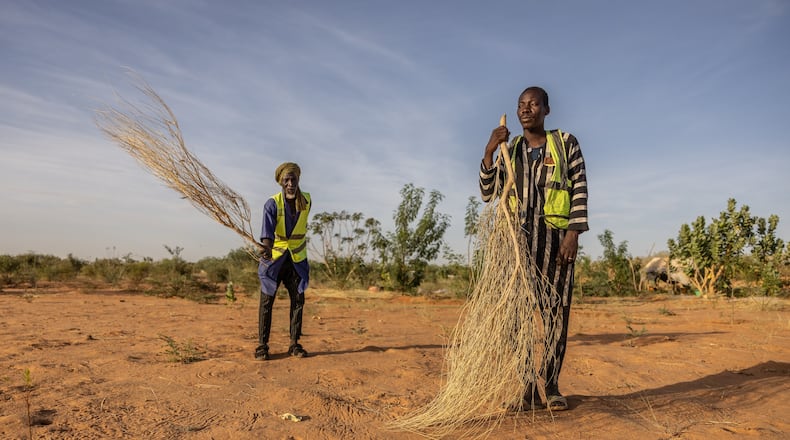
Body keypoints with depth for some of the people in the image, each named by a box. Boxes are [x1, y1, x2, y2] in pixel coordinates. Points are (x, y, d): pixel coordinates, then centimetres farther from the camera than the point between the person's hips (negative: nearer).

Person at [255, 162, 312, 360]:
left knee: (298, 300, 4)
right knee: (267, 301, -3)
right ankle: (262, 345, 6)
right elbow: (267, 230, -33)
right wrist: (266, 248, -50)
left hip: (297, 258, 3)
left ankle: (294, 344, 14)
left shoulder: (306, 201, -4)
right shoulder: (272, 204, -17)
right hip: (274, 257, -3)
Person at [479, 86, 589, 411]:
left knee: (557, 309, 0)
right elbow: (488, 193, 7)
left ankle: (550, 384, 12)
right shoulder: (510, 150, 15)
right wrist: (489, 152, -3)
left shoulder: (565, 143, 6)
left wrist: (573, 234, -11)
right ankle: (526, 387, 9)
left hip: (555, 235, -2)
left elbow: (580, 189, -1)